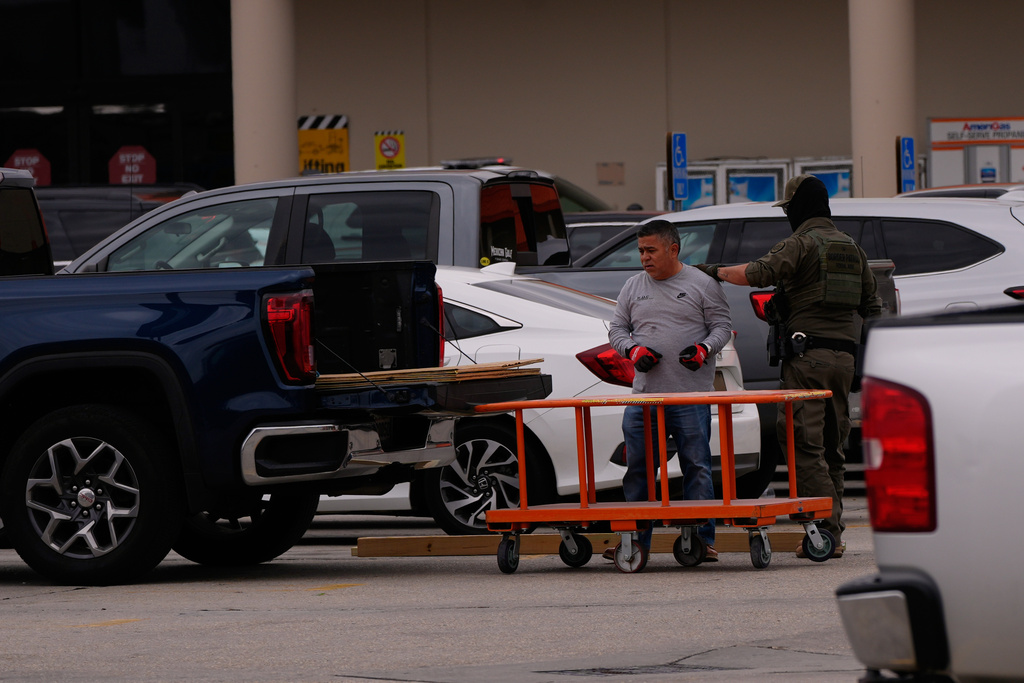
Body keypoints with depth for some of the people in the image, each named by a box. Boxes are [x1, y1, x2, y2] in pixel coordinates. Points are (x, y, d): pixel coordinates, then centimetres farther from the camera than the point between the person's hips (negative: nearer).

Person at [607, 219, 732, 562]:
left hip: (691, 396, -4)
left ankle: (702, 539, 1)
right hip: (644, 394, 4)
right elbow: (616, 329, 17)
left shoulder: (702, 285, 3)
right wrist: (633, 349, -3)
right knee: (638, 468, 3)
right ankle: (636, 539, 8)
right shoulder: (633, 287, 15)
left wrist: (704, 348, -15)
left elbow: (722, 326, 3)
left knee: (697, 468, -3)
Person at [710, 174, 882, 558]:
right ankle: (834, 534, 10)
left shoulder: (802, 243, -6)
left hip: (808, 354, -8)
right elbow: (871, 305, 21)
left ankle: (826, 530, -16)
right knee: (830, 445, 11)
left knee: (804, 443, -8)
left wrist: (716, 272, -6)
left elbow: (758, 274, -21)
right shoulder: (851, 248, 18)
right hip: (844, 355, 8)